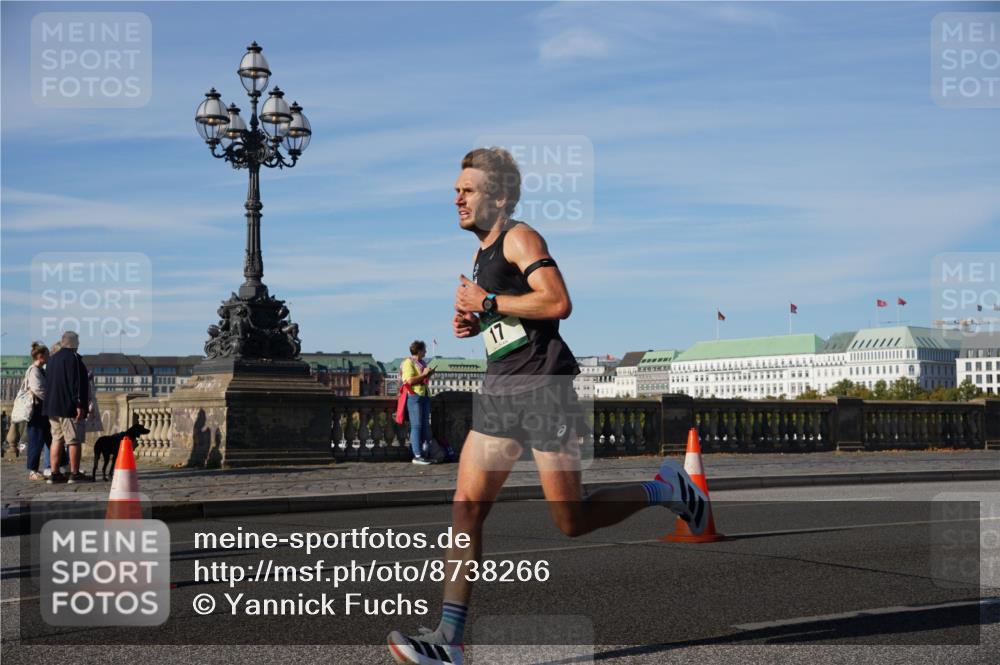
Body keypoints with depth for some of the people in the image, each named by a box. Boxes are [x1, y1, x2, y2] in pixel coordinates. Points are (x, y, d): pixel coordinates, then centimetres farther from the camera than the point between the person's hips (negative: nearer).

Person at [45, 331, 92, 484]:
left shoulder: (53, 358, 16)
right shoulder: (73, 357, -11)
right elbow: (76, 383, -19)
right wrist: (79, 405, -19)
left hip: (53, 407, 8)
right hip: (69, 407, -8)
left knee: (56, 440, 10)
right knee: (74, 440, -5)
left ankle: (54, 473, 8)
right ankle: (74, 474, -6)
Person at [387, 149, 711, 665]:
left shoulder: (520, 238, -8)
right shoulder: (483, 253, 19)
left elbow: (558, 302, -23)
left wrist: (488, 303, -17)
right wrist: (476, 323, 12)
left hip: (543, 388, -8)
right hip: (499, 391, 8)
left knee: (571, 521, -2)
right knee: (465, 507, -4)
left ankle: (664, 489, 21)